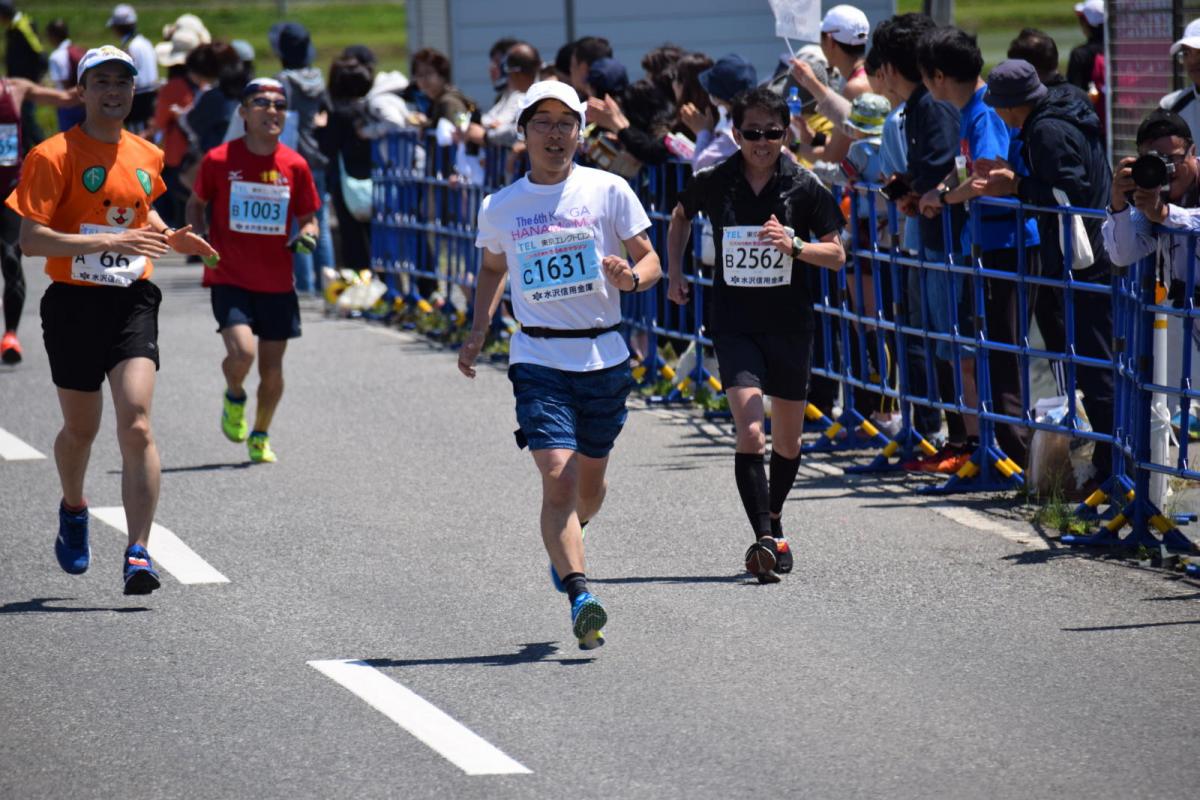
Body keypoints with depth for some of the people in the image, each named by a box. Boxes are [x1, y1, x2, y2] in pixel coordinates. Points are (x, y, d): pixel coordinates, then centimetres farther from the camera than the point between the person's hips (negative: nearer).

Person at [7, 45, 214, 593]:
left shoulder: (146, 157, 9)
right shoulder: (53, 156, -8)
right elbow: (31, 240, -16)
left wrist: (169, 238, 10)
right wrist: (110, 242, -24)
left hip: (132, 302, 2)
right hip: (74, 302, -2)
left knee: (136, 425, -15)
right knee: (81, 428, 13)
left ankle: (138, 553, -18)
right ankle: (73, 510, 45)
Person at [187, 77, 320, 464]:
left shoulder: (295, 165, 1)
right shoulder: (219, 160, -5)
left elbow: (308, 218, 11)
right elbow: (196, 204, 12)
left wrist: (306, 236, -12)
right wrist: (200, 239, -5)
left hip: (278, 283, 3)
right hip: (229, 278, -3)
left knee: (272, 370, 7)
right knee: (242, 351, -22)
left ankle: (260, 435, 32)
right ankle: (234, 397, 12)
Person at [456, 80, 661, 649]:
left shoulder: (609, 191, 0)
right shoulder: (499, 207, 5)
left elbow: (649, 260, 4)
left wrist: (632, 277, -19)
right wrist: (478, 330, 10)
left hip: (604, 356, 1)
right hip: (539, 360, -1)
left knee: (590, 483, 14)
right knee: (558, 476, -18)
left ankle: (565, 540, 47)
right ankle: (579, 596, -24)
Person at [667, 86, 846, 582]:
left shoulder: (804, 188, -5)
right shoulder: (713, 183, -3)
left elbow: (837, 255, -4)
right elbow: (681, 217, 20)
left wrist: (794, 245, -21)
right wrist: (675, 273, 11)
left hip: (791, 325, 1)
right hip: (735, 324, -1)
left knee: (787, 439, 13)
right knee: (750, 432, -18)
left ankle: (773, 517, 39)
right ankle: (766, 540, -21)